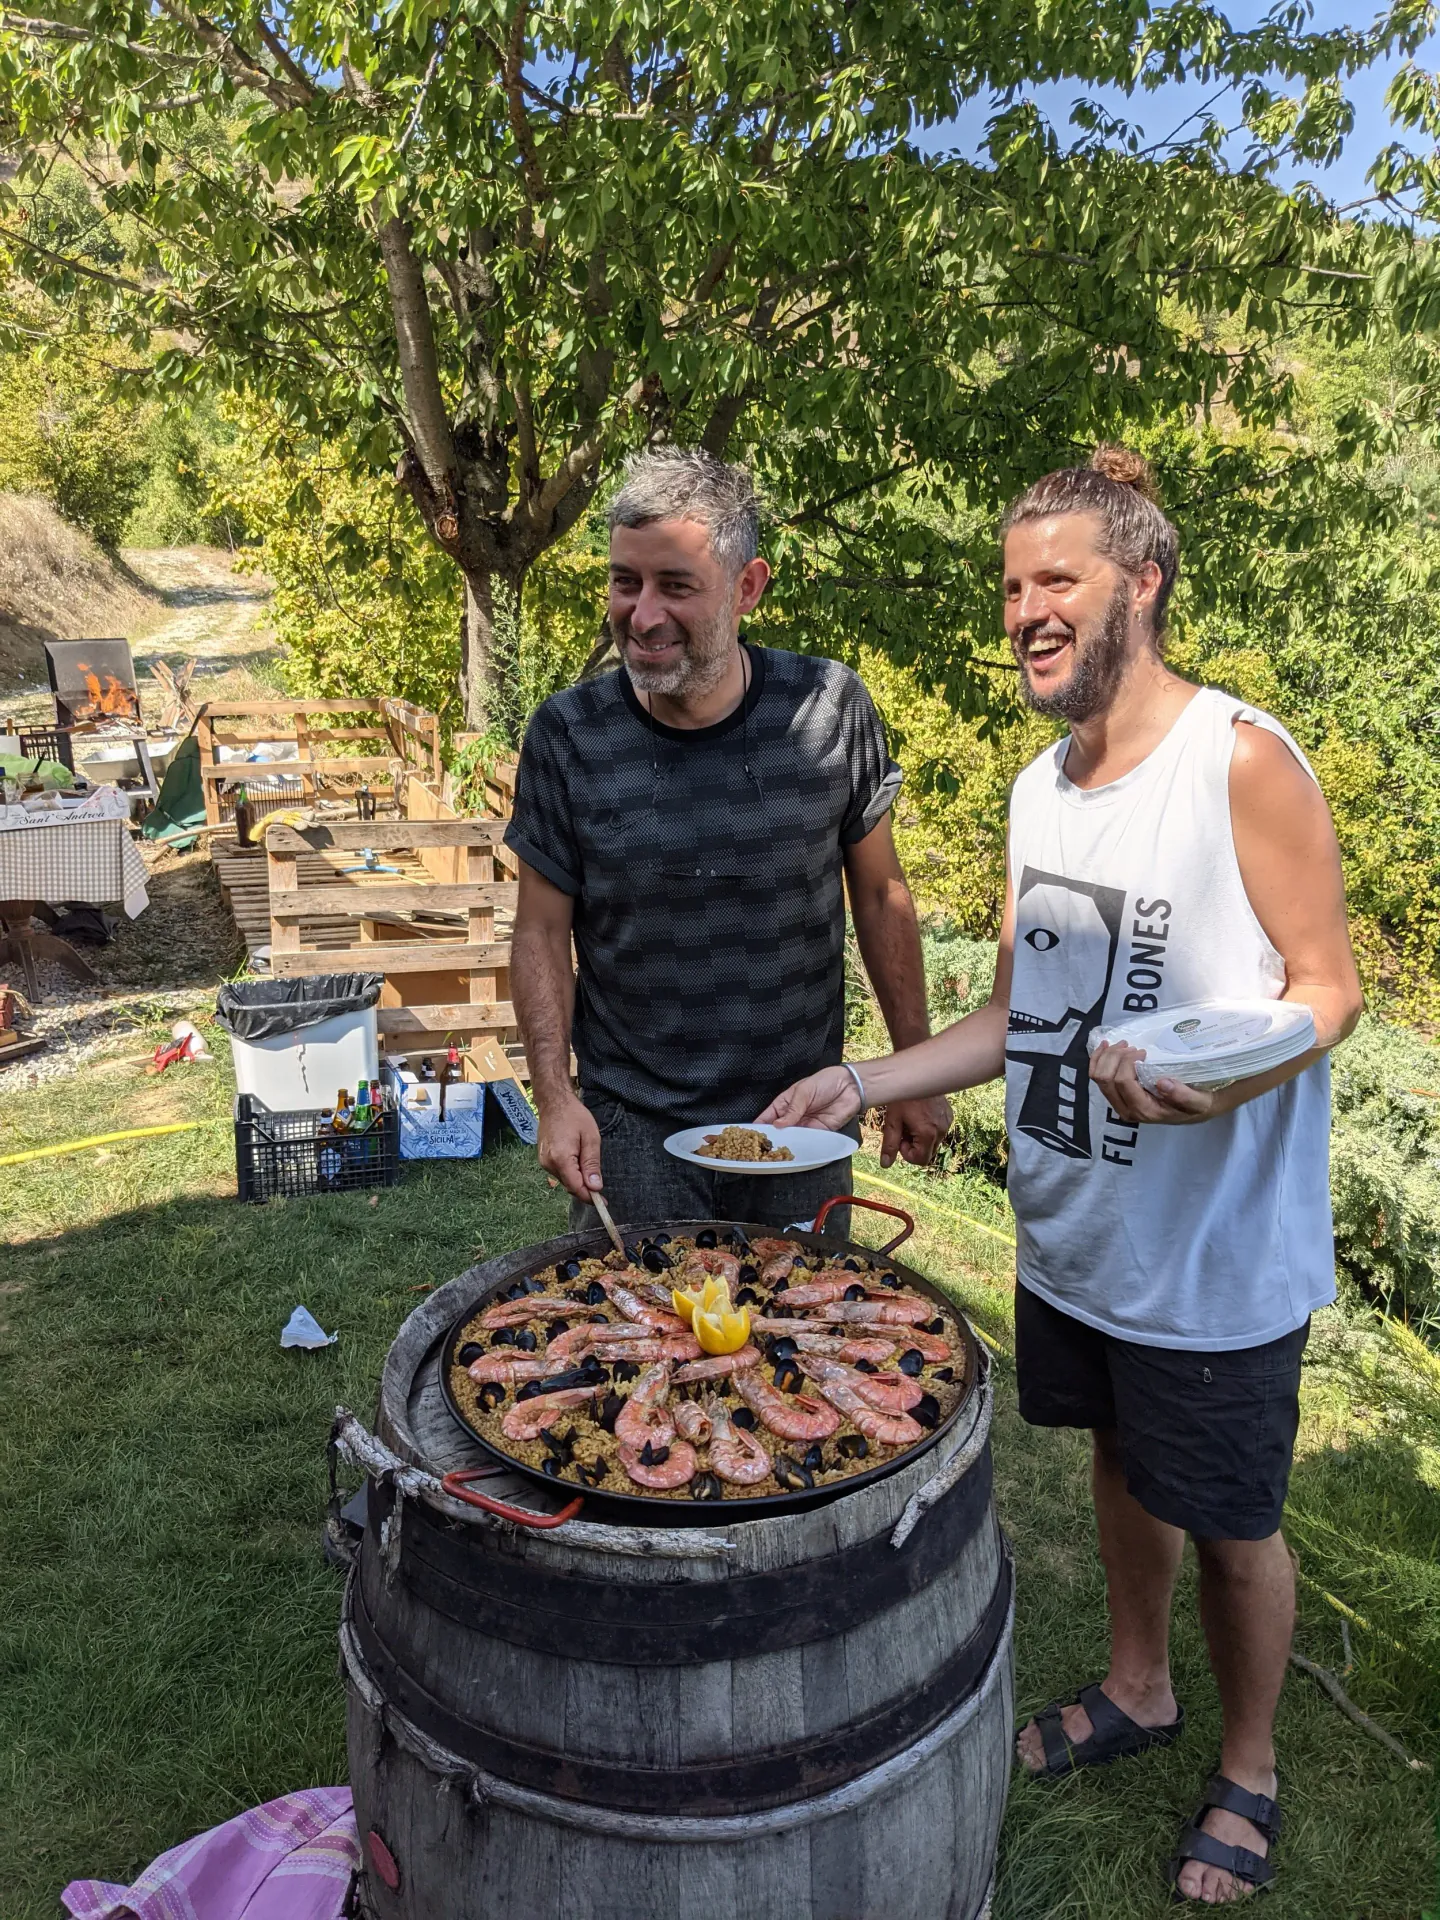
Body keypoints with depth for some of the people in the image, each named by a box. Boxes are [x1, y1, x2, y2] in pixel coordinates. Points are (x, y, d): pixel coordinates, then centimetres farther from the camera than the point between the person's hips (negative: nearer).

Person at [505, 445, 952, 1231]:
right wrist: (554, 1094, -14)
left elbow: (879, 894, 1)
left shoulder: (830, 708, -9)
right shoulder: (568, 737, -10)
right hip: (630, 1132, -1)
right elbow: (542, 932, -3)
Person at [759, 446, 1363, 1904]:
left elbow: (1328, 988, -13)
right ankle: (1136, 1691, 50)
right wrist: (859, 1084, 0)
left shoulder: (1244, 762, -17)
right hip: (1071, 1235, 6)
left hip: (1219, 1257, -6)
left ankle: (1247, 1769, 40)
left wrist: (1221, 1080, -33)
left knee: (1230, 1525, 14)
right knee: (1123, 1469, 25)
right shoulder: (1041, 786, 5)